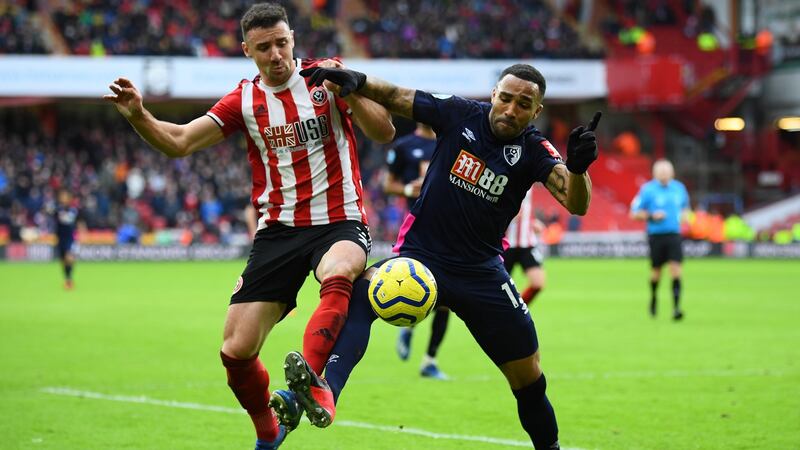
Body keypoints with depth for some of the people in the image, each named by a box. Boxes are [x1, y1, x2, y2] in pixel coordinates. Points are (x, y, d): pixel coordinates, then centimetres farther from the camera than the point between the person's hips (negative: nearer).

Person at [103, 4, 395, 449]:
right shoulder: (244, 100, 7)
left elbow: (384, 133, -6)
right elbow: (179, 142, 5)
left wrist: (348, 91, -22)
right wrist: (138, 115, -13)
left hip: (340, 223, -3)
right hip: (278, 229, 3)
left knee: (338, 276, -40)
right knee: (236, 352, -4)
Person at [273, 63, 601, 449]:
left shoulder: (533, 151, -7)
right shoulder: (460, 114, -5)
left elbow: (576, 204, -22)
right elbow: (395, 98, 3)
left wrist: (577, 168, -43)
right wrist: (356, 81, -16)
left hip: (481, 272, 1)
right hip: (421, 254, -1)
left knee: (528, 378, 3)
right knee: (361, 292, -32)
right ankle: (323, 393, -53)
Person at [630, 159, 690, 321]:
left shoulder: (679, 188, 7)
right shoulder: (647, 190, -6)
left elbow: (685, 207, 26)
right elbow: (634, 213, -3)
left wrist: (682, 216, 6)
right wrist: (651, 216, -17)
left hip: (674, 234, 2)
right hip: (656, 235, -2)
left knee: (676, 269, -12)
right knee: (656, 271, 8)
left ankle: (676, 307, -15)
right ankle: (653, 298, 38)